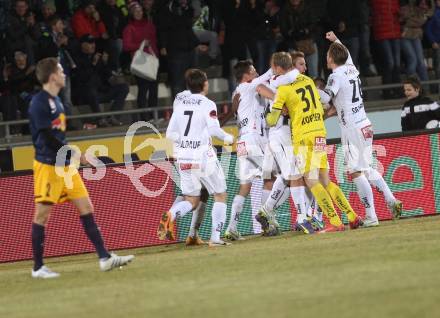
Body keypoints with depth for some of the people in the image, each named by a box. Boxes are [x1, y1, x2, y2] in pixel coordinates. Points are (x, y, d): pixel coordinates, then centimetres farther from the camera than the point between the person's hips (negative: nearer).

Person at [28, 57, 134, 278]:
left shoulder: (55, 100, 13)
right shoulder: (39, 103, -15)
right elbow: (47, 137, -20)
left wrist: (72, 157, 19)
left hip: (65, 165, 9)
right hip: (48, 165, -9)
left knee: (86, 207, 5)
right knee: (42, 215, -1)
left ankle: (104, 258, 4)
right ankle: (38, 268, 6)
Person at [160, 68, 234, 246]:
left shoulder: (180, 105, 9)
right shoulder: (208, 105, -6)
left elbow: (170, 134, 10)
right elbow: (214, 130, -17)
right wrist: (228, 138, 2)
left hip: (184, 157, 5)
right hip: (203, 156, -5)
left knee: (192, 200, 13)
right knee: (220, 195, 9)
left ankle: (170, 215, -17)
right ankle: (215, 237, -1)